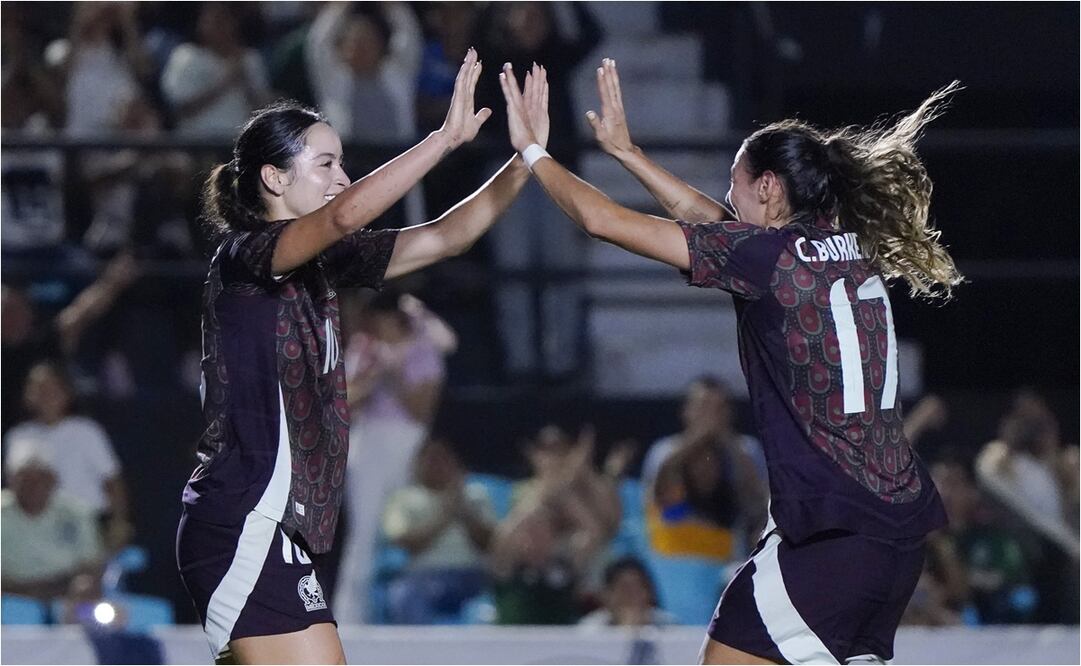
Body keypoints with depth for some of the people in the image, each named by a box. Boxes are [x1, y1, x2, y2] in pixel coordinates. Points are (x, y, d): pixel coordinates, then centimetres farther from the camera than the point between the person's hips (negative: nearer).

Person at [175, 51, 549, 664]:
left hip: (273, 532, 9)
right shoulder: (245, 256, -11)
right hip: (242, 527, -9)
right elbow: (345, 215, -30)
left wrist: (525, 159, 1)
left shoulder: (322, 264, 13)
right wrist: (447, 137, -29)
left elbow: (444, 237, 12)